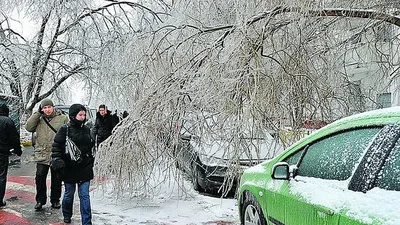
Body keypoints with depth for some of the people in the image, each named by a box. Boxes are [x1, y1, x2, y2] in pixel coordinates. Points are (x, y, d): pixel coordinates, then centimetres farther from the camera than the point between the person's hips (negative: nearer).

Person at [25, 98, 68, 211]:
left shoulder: (63, 118, 0)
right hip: (42, 155, 1)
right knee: (40, 177, -1)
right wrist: (38, 113, -7)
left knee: (56, 179, 9)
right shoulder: (39, 119, 8)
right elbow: (28, 127, -6)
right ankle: (40, 200, 16)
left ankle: (55, 200, 25)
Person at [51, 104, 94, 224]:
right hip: (69, 168, -3)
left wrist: (90, 161, 21)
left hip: (85, 168, 3)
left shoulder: (86, 129, 6)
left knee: (85, 195, 1)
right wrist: (59, 164, -16)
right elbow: (56, 147, -8)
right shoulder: (65, 130, -8)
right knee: (69, 194, 14)